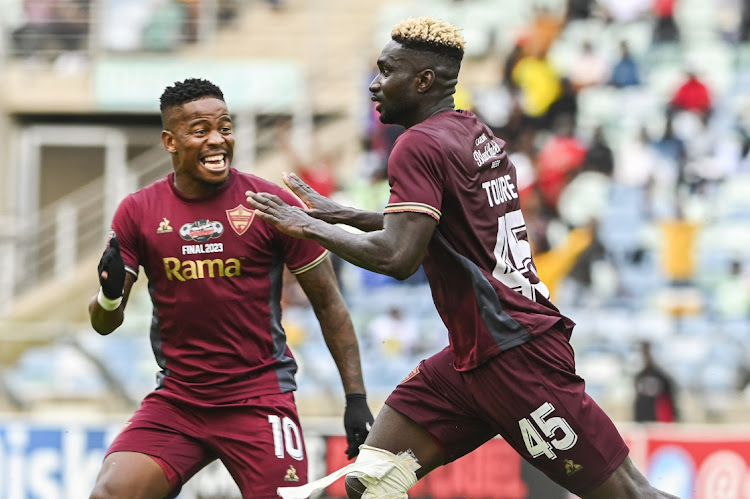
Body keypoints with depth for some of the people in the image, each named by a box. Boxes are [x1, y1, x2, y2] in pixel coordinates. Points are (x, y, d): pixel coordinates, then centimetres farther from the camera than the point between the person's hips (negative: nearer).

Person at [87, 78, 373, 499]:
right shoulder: (139, 211, 2)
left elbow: (328, 304, 2)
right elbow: (105, 324, 5)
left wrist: (356, 397, -3)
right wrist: (110, 295, -19)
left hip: (260, 398, -2)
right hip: (176, 400, 2)